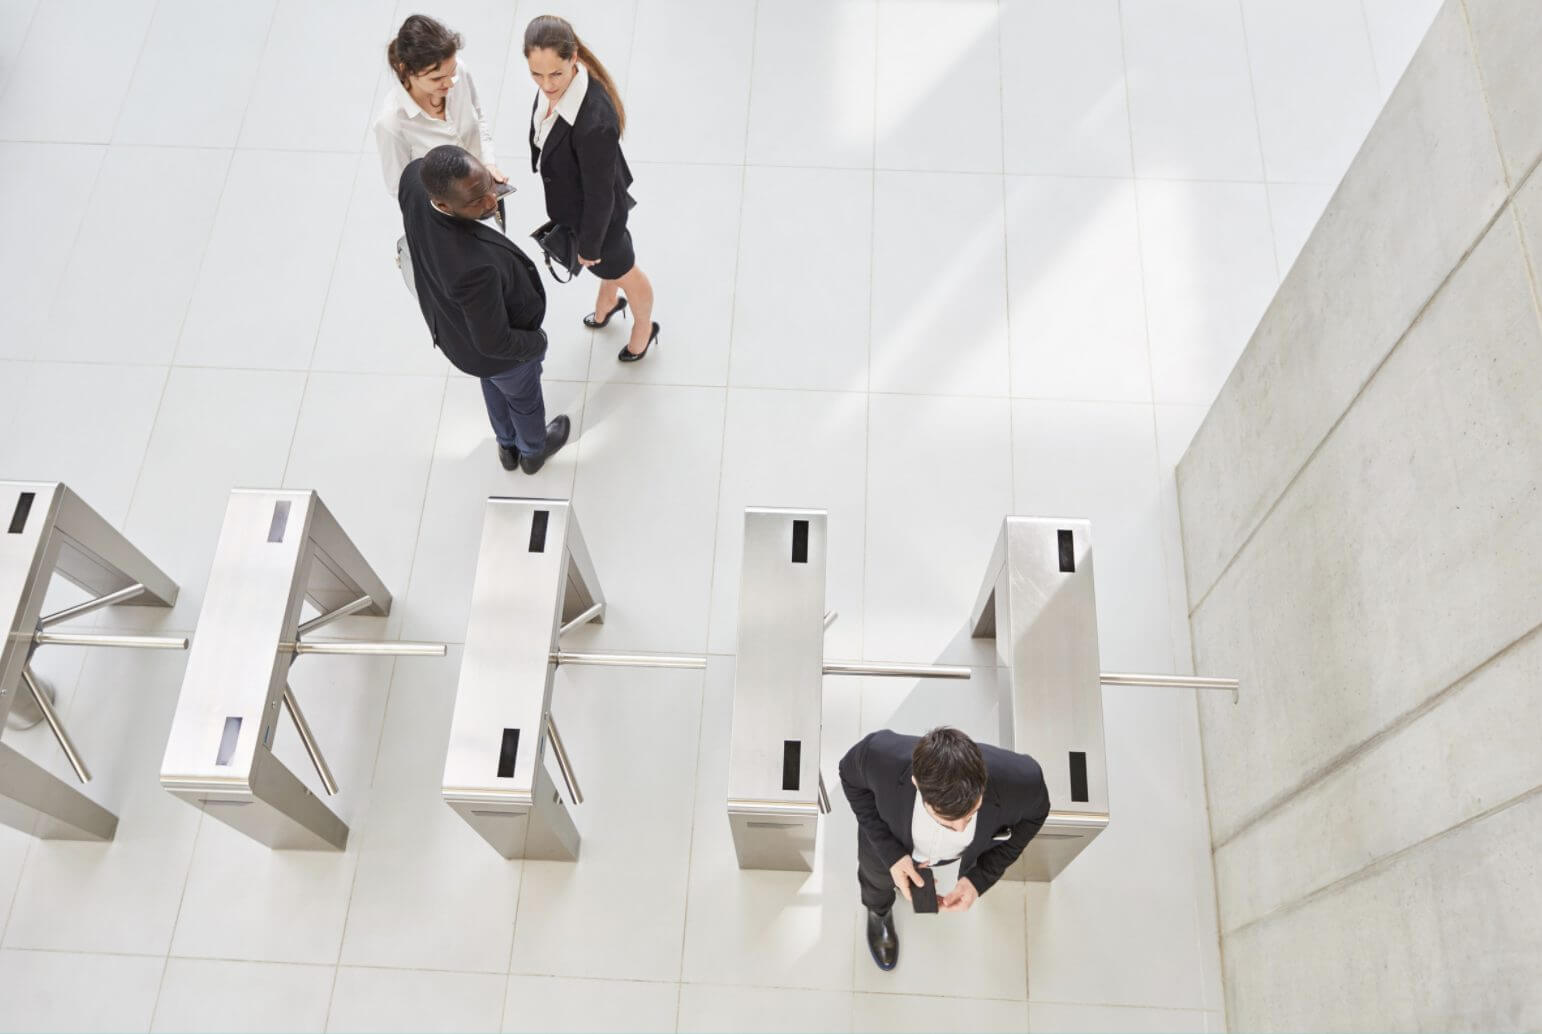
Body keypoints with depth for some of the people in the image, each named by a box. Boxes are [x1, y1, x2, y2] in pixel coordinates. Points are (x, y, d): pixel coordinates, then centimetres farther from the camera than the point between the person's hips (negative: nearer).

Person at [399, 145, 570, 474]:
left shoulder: (414, 180, -31)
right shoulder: (475, 266, -50)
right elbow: (495, 343, -33)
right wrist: (537, 342, -13)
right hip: (496, 351, -6)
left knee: (494, 386, 38)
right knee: (524, 398, 30)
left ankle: (507, 446, 67)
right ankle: (533, 451, 63)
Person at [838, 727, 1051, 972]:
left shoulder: (1020, 779, -43)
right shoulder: (881, 756, -46)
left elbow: (1032, 814, -17)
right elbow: (851, 776, -20)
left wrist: (980, 878, -25)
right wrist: (890, 852, -30)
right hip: (889, 844, -1)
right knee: (878, 876, 34)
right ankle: (879, 910, 69)